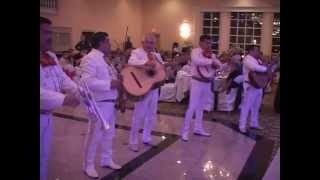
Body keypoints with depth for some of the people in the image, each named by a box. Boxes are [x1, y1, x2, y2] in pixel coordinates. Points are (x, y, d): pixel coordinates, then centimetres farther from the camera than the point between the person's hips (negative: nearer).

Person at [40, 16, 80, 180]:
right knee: (42, 159, 4)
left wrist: (79, 92, -7)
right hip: (41, 115, -8)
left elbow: (63, 79, 9)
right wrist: (63, 100, -35)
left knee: (44, 156, 21)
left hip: (48, 115, 8)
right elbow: (41, 93, -30)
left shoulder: (51, 56, 10)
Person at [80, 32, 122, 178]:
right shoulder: (90, 58, -16)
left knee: (108, 133, 18)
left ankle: (106, 160, 34)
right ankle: (89, 165, 18)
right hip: (99, 104, -9)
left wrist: (118, 80, 5)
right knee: (95, 135, 3)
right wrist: (110, 84, -26)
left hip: (110, 102, 9)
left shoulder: (103, 59, 14)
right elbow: (88, 81, -27)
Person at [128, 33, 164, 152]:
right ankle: (133, 141, 9)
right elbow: (131, 62, -28)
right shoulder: (137, 52, -7)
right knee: (139, 115, -3)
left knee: (152, 114, 13)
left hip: (154, 87, 7)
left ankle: (146, 138, 28)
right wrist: (146, 62, -41)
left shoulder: (157, 55, 16)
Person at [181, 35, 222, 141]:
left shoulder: (211, 54, 13)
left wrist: (215, 63, -14)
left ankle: (198, 129, 25)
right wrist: (211, 61, -24)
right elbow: (197, 61, -28)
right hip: (197, 82, -7)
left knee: (201, 107, 15)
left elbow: (219, 65, 9)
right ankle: (185, 131, 0)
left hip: (207, 83, 7)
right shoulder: (196, 51, -7)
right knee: (192, 107, -7)